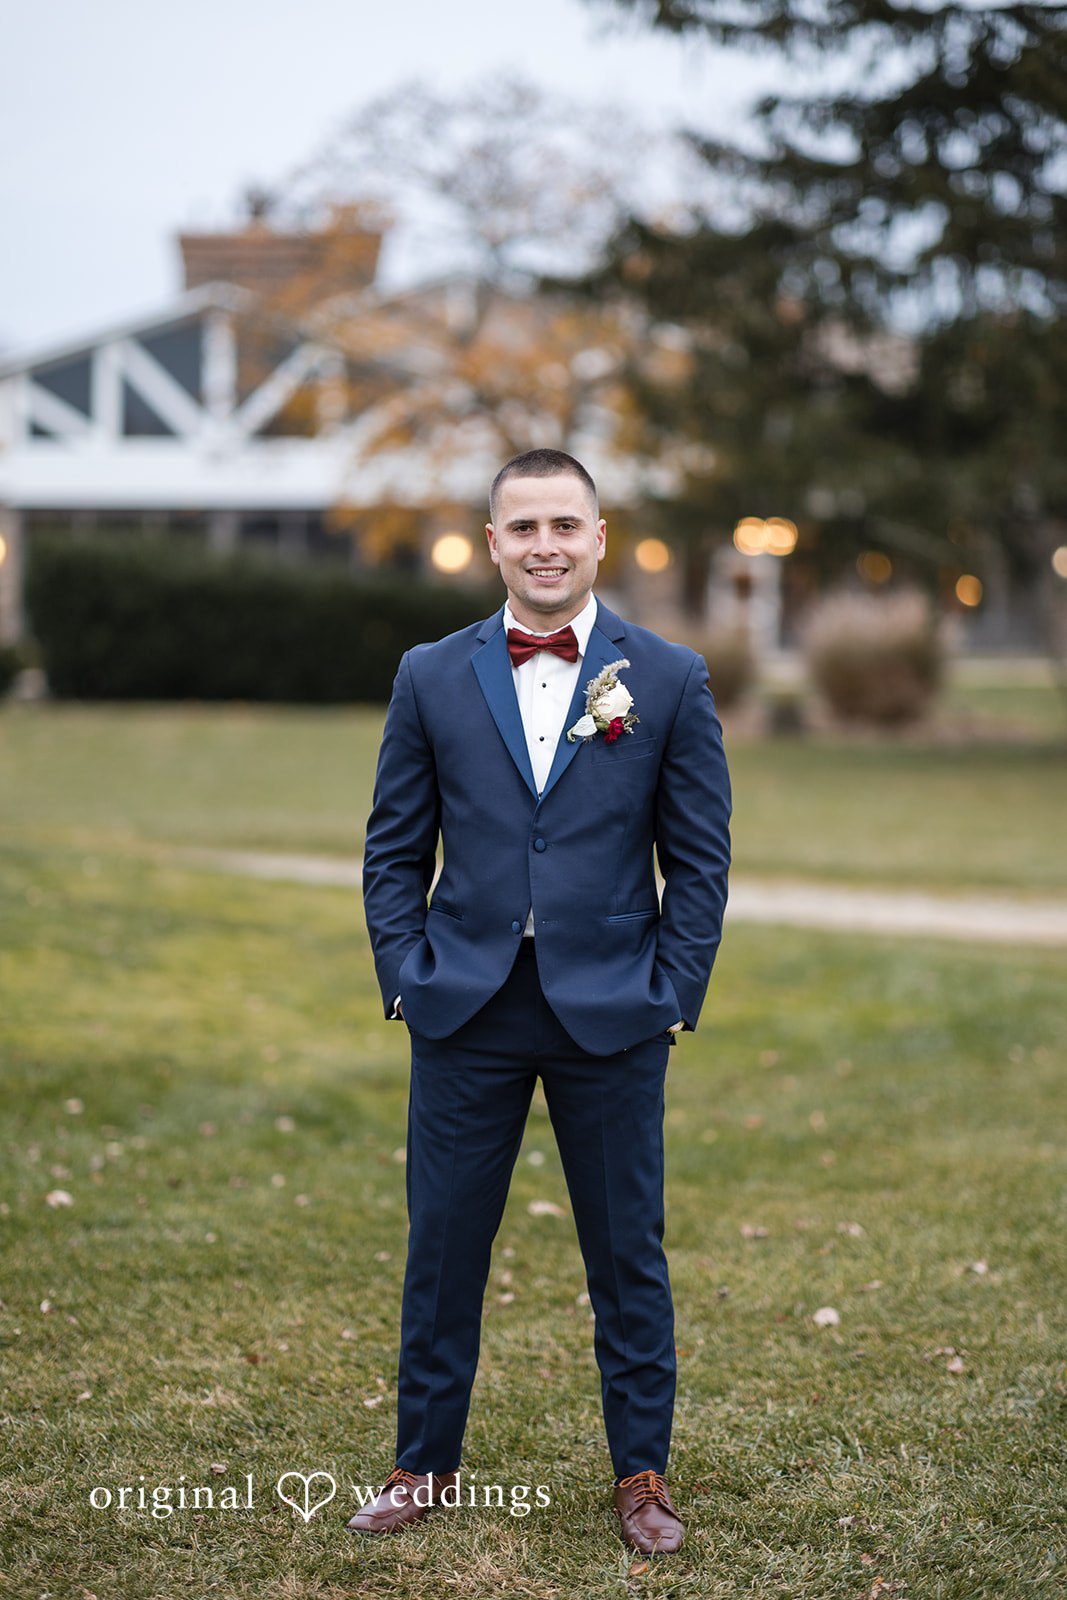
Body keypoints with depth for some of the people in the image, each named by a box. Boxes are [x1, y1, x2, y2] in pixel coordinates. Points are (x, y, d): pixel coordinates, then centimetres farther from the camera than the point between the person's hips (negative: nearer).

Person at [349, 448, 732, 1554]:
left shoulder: (670, 680, 1)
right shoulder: (432, 677, 5)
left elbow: (699, 860, 2)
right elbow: (394, 850, 8)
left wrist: (675, 998, -3)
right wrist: (407, 980, -1)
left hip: (610, 1014, -1)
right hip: (466, 1012, 1)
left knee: (627, 1255, 8)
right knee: (442, 1249, 9)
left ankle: (642, 1474, 22)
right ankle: (425, 1465, 24)